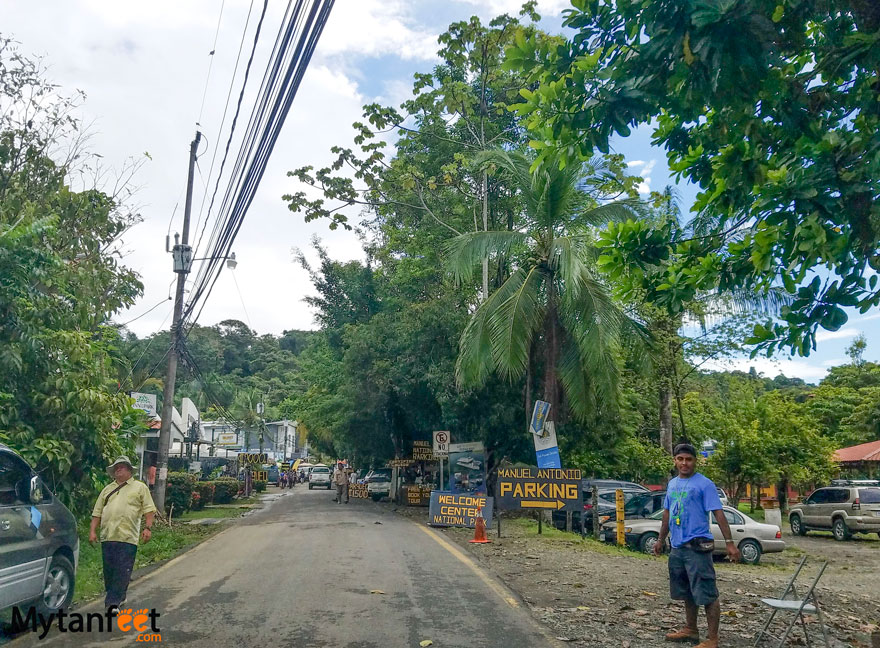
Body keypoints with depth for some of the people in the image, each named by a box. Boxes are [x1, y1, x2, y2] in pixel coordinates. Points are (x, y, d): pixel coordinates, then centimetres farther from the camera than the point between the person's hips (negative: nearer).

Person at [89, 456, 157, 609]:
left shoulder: (140, 487, 8)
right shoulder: (108, 489, 20)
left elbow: (149, 509, 1)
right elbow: (97, 512, 18)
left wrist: (148, 528, -10)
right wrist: (92, 531, 8)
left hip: (128, 537, -4)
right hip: (107, 536, 4)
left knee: (123, 571, -8)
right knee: (109, 570, 8)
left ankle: (113, 602, -5)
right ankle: (119, 597, 23)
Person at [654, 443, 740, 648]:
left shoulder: (704, 484, -9)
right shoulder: (672, 484, 13)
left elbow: (718, 513, -13)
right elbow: (667, 513, 20)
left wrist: (729, 542, -18)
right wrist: (661, 539, 23)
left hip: (697, 546, -7)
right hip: (677, 547, 8)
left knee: (707, 594, -5)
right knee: (687, 593, 19)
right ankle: (691, 630, 32)